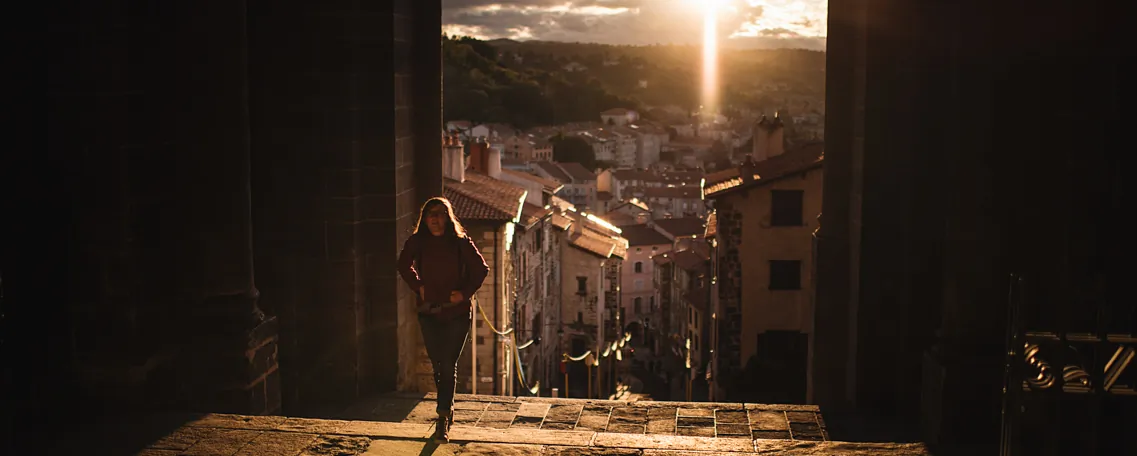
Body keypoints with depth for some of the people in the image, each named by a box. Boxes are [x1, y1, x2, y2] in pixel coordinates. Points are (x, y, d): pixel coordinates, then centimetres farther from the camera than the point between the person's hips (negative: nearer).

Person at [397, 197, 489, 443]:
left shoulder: (460, 242, -7)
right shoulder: (417, 242, -2)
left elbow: (481, 269, 1)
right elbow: (404, 266, 17)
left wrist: (465, 293, -9)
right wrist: (418, 287, 5)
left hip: (457, 313, -2)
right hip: (429, 312, 2)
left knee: (448, 365, -6)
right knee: (438, 365, 6)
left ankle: (443, 419, -1)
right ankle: (448, 411, 24)